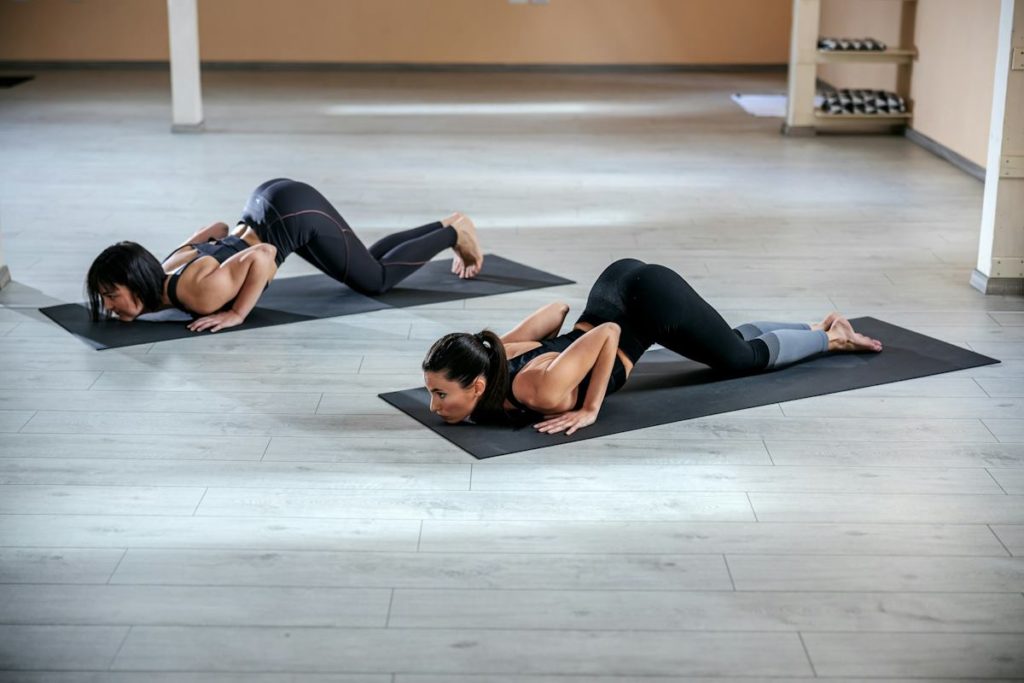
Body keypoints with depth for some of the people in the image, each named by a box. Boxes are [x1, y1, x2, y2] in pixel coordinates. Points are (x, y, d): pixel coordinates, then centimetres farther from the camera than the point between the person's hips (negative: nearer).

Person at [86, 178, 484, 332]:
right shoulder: (164, 274, -3)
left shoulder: (197, 294, -28)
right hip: (270, 203, 8)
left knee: (377, 279, 10)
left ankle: (455, 232, 27)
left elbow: (262, 256, -35)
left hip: (295, 213, -8)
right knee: (364, 265, 24)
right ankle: (447, 226, 40)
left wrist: (237, 313, -29)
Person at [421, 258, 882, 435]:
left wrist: (589, 410, -26)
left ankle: (834, 338, 43)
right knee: (730, 344, 29)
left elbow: (607, 334, -30)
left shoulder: (537, 391, -35)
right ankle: (819, 326, 51)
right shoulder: (491, 359, -12)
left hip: (651, 298, -7)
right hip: (621, 282, 7)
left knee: (745, 358, 19)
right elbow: (557, 311, 0)